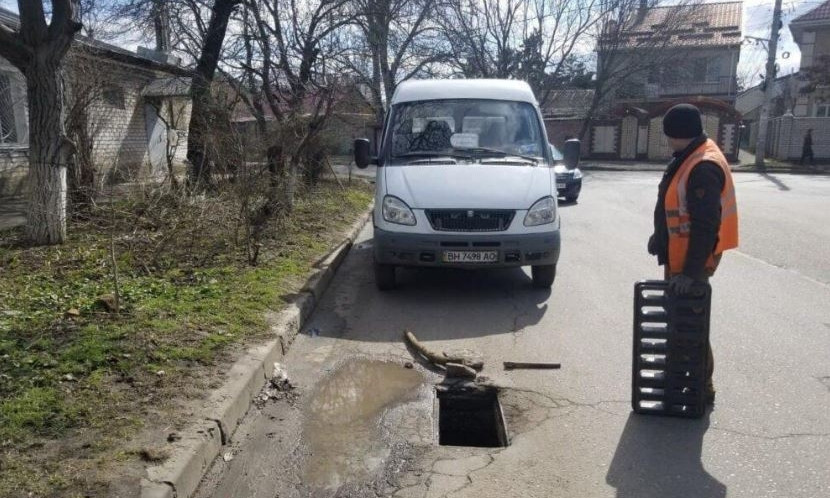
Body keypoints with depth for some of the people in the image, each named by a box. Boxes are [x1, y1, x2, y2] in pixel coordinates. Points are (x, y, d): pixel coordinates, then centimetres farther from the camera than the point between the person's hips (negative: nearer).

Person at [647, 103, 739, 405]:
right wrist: (660, 237, 24)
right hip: (679, 255, 10)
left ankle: (701, 387, 12)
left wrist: (691, 272, -25)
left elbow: (705, 226, -26)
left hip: (691, 260, -10)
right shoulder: (689, 157, 10)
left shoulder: (704, 167, -23)